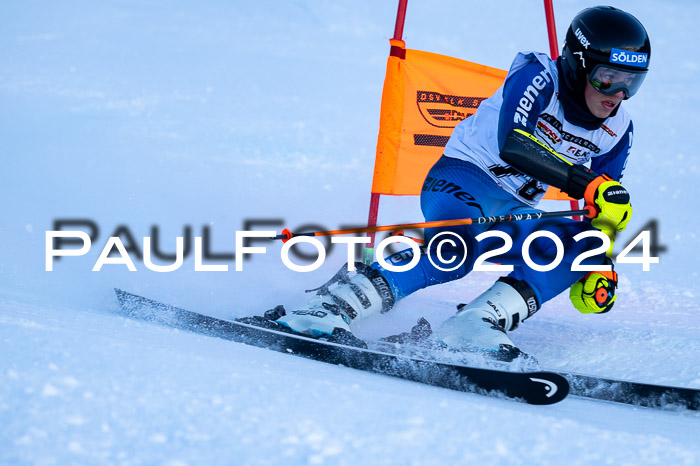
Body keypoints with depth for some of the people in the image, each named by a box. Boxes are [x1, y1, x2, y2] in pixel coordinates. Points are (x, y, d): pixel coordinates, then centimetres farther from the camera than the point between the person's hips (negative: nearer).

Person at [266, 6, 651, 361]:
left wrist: (600, 263, 0)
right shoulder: (538, 77, -15)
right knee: (455, 245, -38)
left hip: (509, 214, 7)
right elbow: (512, 143, -32)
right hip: (463, 176, -6)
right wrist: (590, 185, -36)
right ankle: (331, 307, -41)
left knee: (576, 244, -23)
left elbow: (604, 213, 16)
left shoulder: (616, 132, 4)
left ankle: (473, 328, -33)